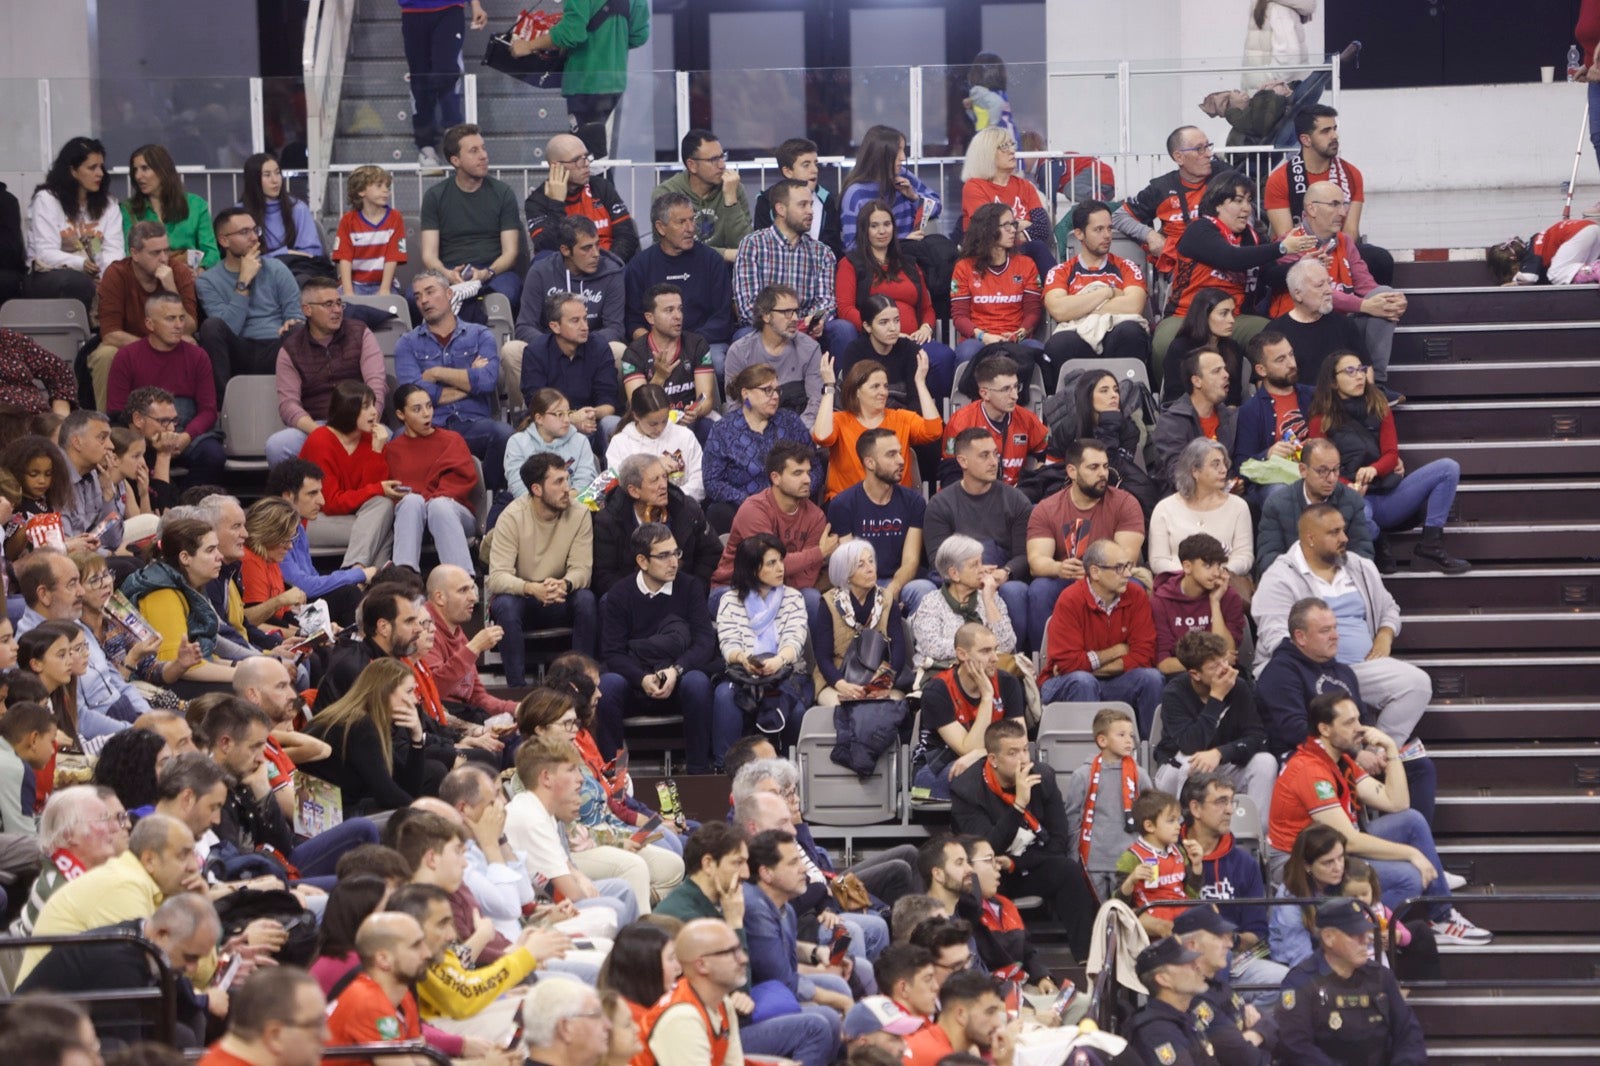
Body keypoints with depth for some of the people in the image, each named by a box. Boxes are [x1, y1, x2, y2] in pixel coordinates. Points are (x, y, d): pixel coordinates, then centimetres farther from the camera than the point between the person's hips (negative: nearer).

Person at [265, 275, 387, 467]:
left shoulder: (360, 334, 10)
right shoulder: (290, 349, 9)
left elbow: (376, 383, -2)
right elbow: (288, 403, -2)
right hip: (312, 425, 1)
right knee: (276, 446, -31)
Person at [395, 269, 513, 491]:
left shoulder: (480, 336, 17)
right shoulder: (407, 344, 17)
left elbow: (488, 380, -2)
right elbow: (413, 393, -2)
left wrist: (436, 374, 2)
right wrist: (469, 380, 3)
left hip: (474, 424, 1)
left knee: (503, 434, -34)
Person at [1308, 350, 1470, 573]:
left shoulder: (1379, 408, 18)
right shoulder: (1322, 420, 7)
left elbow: (1391, 454, 8)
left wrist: (1373, 469, -17)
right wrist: (1348, 488, -21)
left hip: (1388, 492, 5)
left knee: (1448, 468, -14)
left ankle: (1430, 547, -21)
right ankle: (1375, 550, -7)